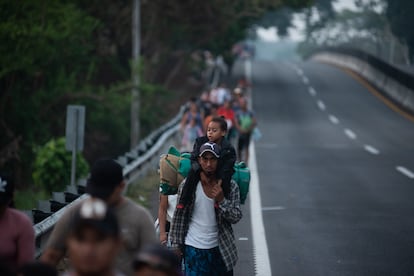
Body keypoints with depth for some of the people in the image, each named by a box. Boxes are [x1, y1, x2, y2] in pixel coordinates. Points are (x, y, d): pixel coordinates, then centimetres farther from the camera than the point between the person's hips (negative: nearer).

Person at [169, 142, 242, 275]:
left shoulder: (230, 187, -3)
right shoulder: (188, 185, -6)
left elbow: (236, 217, -6)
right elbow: (179, 216, 0)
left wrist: (221, 201, -22)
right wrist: (175, 243, 0)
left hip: (219, 249, 2)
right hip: (194, 248, -2)